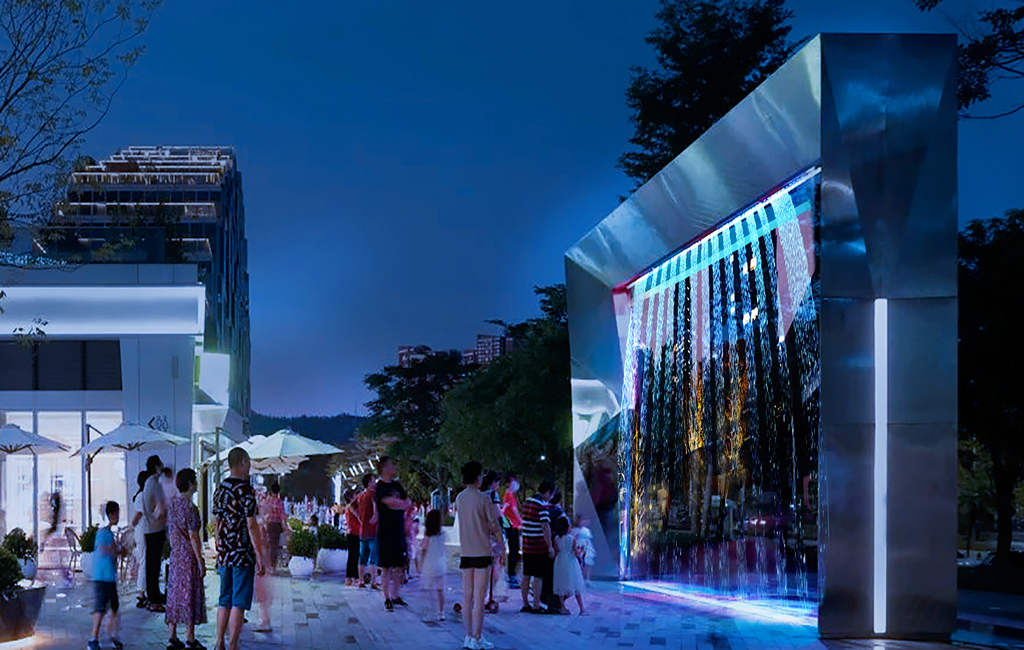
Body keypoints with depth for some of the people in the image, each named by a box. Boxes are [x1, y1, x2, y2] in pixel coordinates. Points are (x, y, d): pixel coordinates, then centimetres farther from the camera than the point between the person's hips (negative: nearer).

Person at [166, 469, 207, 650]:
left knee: (174, 594, 10)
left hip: (175, 555, 8)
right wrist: (201, 561, -15)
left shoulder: (172, 504, 7)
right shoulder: (189, 507, -16)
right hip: (189, 557, -8)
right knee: (191, 595, -1)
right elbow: (193, 536, -18)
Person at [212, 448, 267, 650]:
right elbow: (251, 526, -15)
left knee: (224, 601, 13)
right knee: (239, 602, -3)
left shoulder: (219, 489, 9)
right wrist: (260, 556, -11)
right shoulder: (245, 490, -13)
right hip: (243, 555, -7)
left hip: (223, 555, 7)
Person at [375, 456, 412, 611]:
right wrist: (403, 503, -3)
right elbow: (391, 503, -19)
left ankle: (396, 596, 18)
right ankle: (387, 599, 0)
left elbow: (408, 503, 10)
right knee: (386, 566, -4)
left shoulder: (396, 485, 15)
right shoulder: (380, 486, -7)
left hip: (399, 530, 7)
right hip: (386, 531, -7)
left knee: (399, 566, 9)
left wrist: (397, 504, -8)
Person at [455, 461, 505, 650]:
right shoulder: (483, 498, -11)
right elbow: (494, 524, -7)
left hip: (466, 552, 6)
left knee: (467, 597, 9)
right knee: (479, 597, -3)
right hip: (482, 552, -6)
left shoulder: (459, 498, 7)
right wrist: (501, 542, 10)